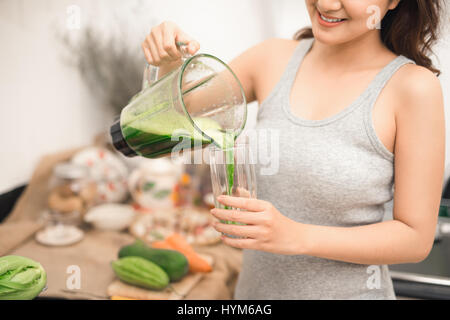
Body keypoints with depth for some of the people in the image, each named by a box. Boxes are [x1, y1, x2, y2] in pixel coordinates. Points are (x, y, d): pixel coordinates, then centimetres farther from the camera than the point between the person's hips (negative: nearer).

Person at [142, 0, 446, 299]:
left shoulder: (415, 86, -15)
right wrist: (169, 62, -16)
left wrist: (296, 237, -26)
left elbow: (417, 238, -14)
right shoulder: (274, 58, -5)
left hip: (348, 290, -3)